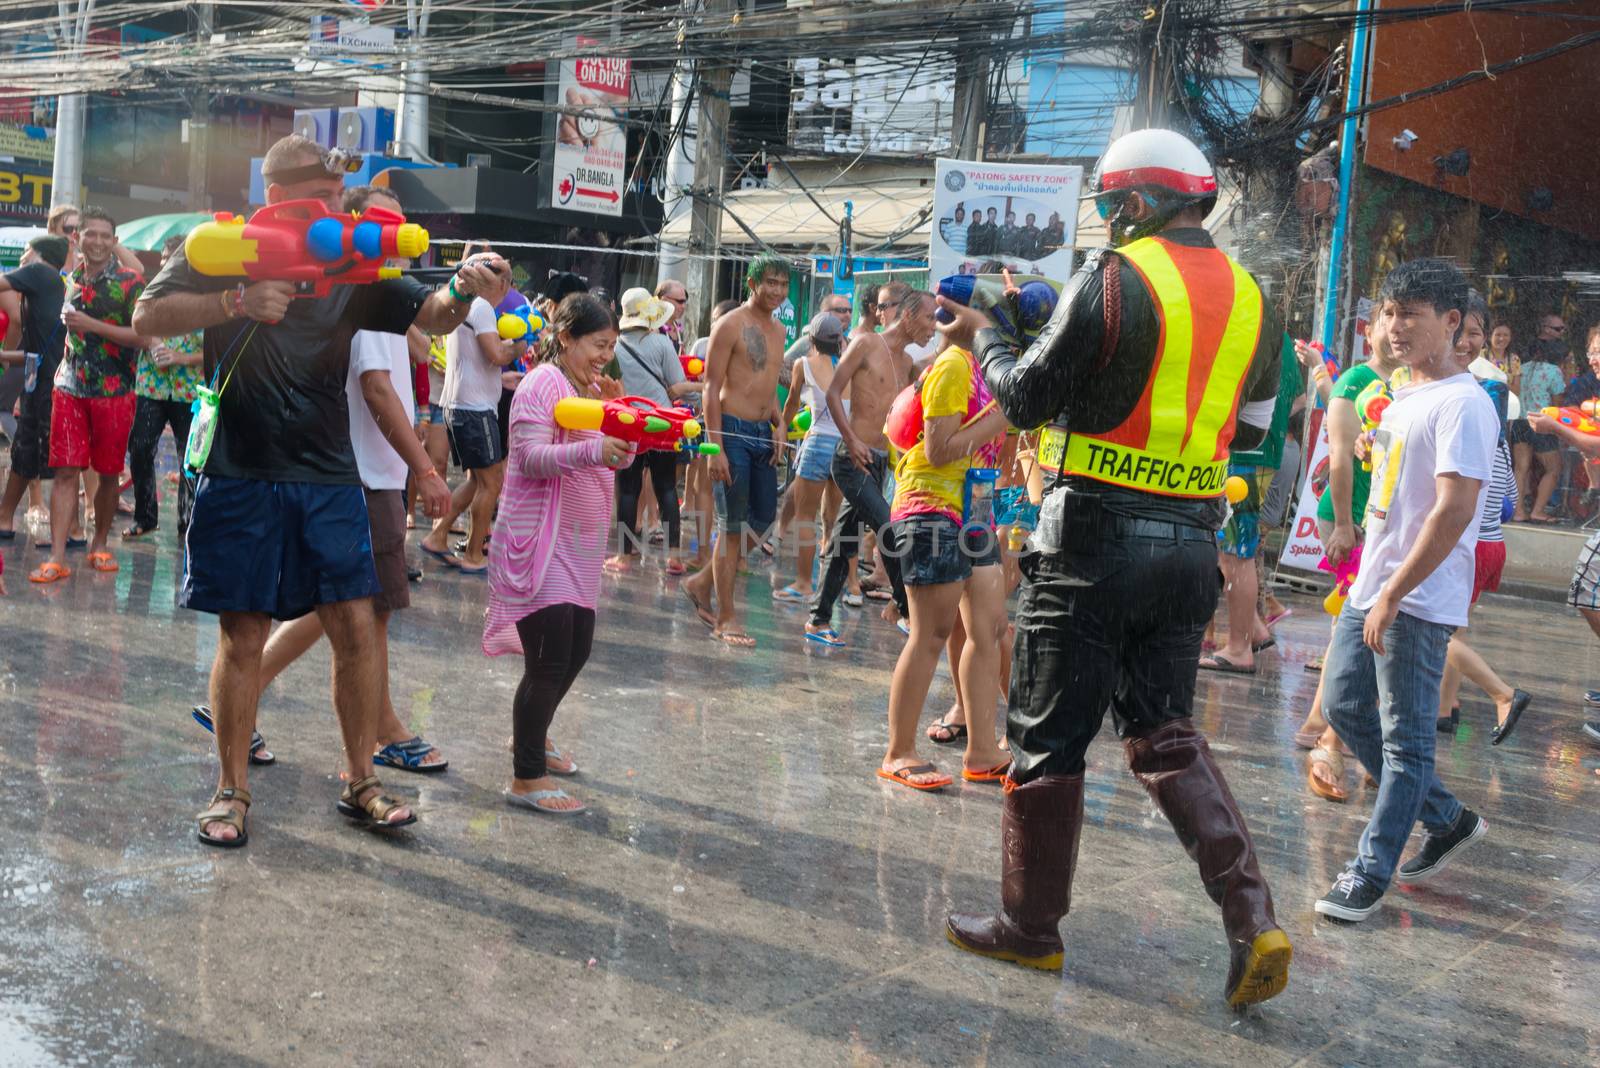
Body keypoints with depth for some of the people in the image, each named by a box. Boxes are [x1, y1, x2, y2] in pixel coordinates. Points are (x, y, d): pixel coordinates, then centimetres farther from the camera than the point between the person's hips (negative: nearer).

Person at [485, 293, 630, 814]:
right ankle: (526, 777, 0)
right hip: (538, 543, -9)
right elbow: (530, 457, -23)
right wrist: (593, 450, -38)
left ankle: (531, 736, 38)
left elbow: (618, 460, 13)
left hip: (577, 545, 9)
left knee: (576, 651, 17)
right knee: (549, 660, -9)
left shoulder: (591, 389, 15)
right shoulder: (543, 384, -13)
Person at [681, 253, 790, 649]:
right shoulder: (731, 325, -9)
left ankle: (703, 583, 27)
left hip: (763, 433, 8)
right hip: (733, 431, -8)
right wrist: (716, 449, -18)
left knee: (763, 518, 10)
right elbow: (712, 387, -12)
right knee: (733, 526, -4)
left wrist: (780, 425, 6)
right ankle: (725, 619, 5)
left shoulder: (777, 329, 15)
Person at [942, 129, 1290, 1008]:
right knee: (1165, 733, 15)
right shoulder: (1249, 297, 9)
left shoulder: (1115, 278, -11)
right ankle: (1253, 920, 3)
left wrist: (985, 338, 12)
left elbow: (1028, 397, -6)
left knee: (1048, 735, 7)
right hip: (1191, 541, 6)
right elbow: (1247, 428, 17)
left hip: (1097, 536, -6)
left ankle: (1030, 925, 18)